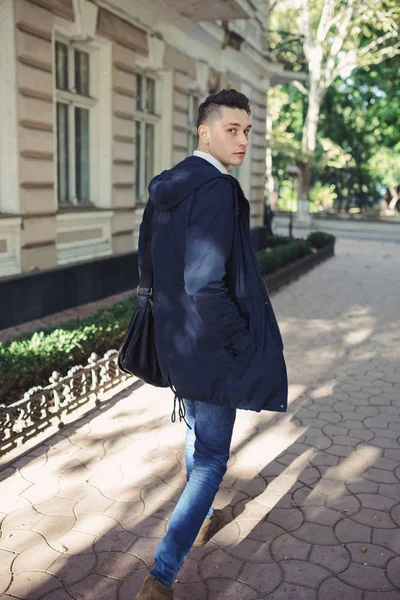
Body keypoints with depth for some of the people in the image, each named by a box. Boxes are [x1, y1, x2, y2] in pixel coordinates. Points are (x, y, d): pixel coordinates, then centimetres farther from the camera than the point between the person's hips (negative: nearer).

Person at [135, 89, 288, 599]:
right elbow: (205, 286, -29)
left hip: (175, 341, 9)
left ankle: (202, 520, 49)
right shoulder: (217, 190, -23)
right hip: (210, 348, -9)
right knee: (212, 458, 4)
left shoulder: (168, 189, 6)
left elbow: (149, 263, 14)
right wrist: (243, 344, -16)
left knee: (196, 435, 27)